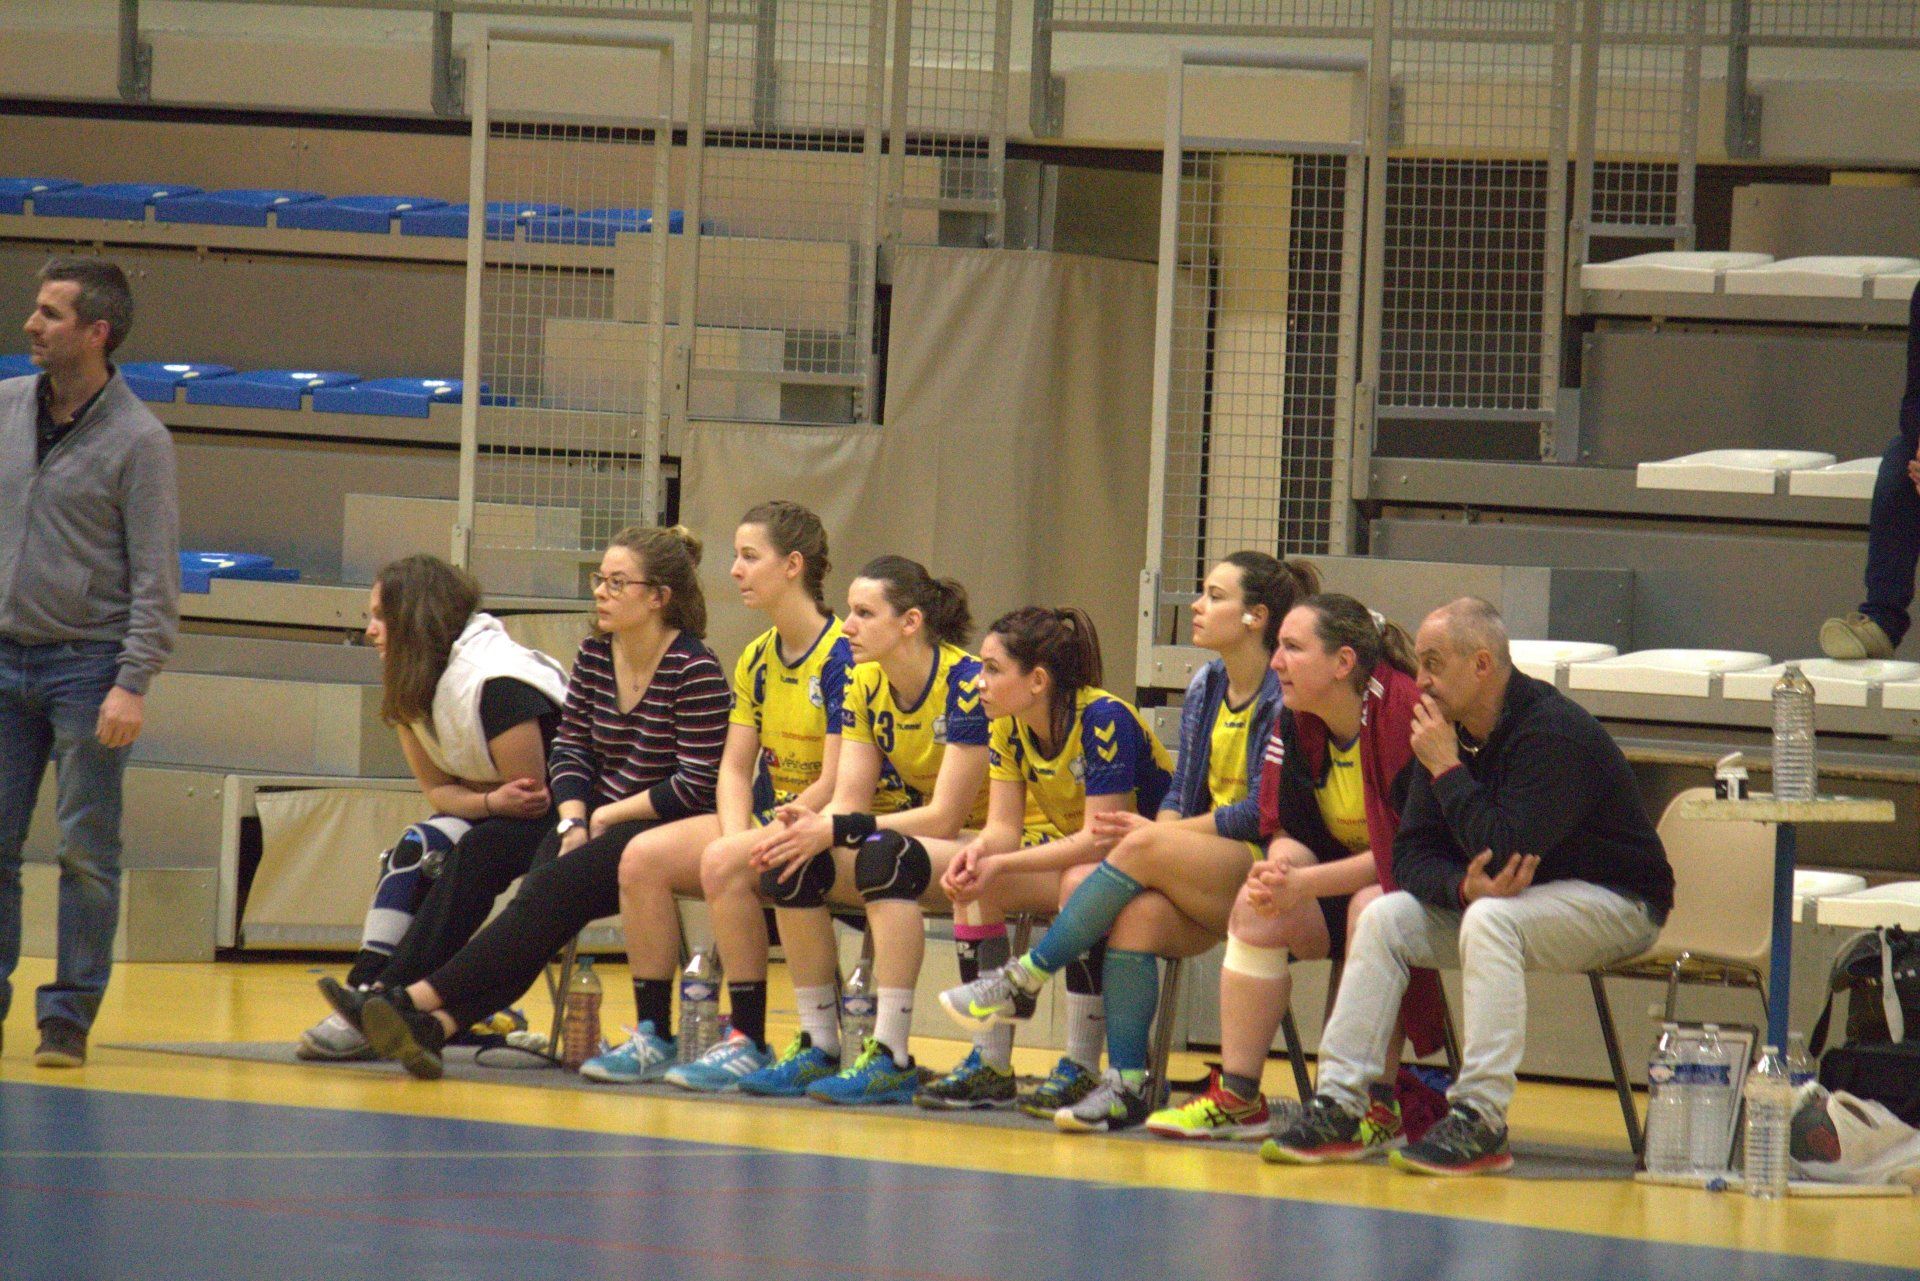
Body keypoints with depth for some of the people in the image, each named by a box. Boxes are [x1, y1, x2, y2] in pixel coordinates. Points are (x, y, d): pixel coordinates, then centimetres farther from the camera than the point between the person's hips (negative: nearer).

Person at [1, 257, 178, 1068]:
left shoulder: (137, 439, -7)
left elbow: (156, 576, -8)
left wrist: (133, 685, -16)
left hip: (88, 665, -5)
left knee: (86, 850, -2)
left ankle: (70, 1016, 3)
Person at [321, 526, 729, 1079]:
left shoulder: (695, 672, -11)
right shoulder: (595, 654, 10)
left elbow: (698, 786, -14)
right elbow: (569, 747, 10)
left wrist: (605, 818, -11)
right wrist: (574, 822, -8)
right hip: (598, 822, 6)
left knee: (556, 888, -29)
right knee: (542, 895, -25)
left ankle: (419, 1002, -40)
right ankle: (437, 1023, -45)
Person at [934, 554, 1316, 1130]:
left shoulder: (1285, 695, -8)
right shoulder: (1205, 689, 15)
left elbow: (1265, 814, -15)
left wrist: (1154, 835, -14)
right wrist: (1159, 829, -9)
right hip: (1203, 880, 6)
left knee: (1143, 851, -29)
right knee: (1137, 913, -26)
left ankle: (1024, 977, -19)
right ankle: (1126, 1084, -30)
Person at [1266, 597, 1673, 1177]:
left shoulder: (1554, 733, -24)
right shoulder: (1450, 730, 0)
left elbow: (1504, 853, -32)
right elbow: (1411, 855, -1)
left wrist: (1446, 769, -25)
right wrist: (1465, 887, -23)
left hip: (1613, 903, -8)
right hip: (1504, 892, 8)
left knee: (1490, 920, -35)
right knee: (1384, 917, -8)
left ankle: (1480, 1121, -35)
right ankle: (1338, 1104, -12)